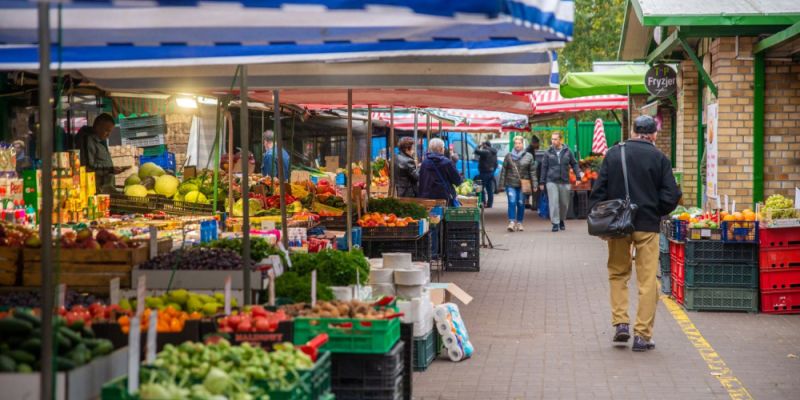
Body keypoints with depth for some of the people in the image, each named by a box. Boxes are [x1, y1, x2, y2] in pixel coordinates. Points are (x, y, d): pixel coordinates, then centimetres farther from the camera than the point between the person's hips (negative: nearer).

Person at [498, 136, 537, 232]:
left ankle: (519, 223, 15)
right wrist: (502, 183, 5)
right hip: (511, 184, 0)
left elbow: (532, 171, 3)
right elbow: (504, 170, 9)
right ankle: (511, 222, -14)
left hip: (523, 184, 0)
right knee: (512, 202, -12)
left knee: (521, 204, 4)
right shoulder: (508, 156, 8)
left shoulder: (528, 156, 5)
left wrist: (534, 185, -2)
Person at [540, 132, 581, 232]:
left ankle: (561, 220, 28)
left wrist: (578, 173, -5)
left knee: (564, 203, 8)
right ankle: (555, 223, -8)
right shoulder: (548, 152, 4)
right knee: (553, 202, -10)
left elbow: (574, 164, 11)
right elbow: (544, 167, 7)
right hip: (551, 181, -1)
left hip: (564, 181, 2)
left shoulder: (567, 152, 5)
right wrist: (542, 182, 5)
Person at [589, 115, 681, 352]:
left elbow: (599, 190, 1)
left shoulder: (613, 154, 2)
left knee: (618, 274, 19)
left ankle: (620, 322, 8)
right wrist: (656, 213, 11)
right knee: (647, 281, 3)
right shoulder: (659, 158, -3)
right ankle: (642, 335, 2)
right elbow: (671, 195, -5)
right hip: (647, 226, -2)